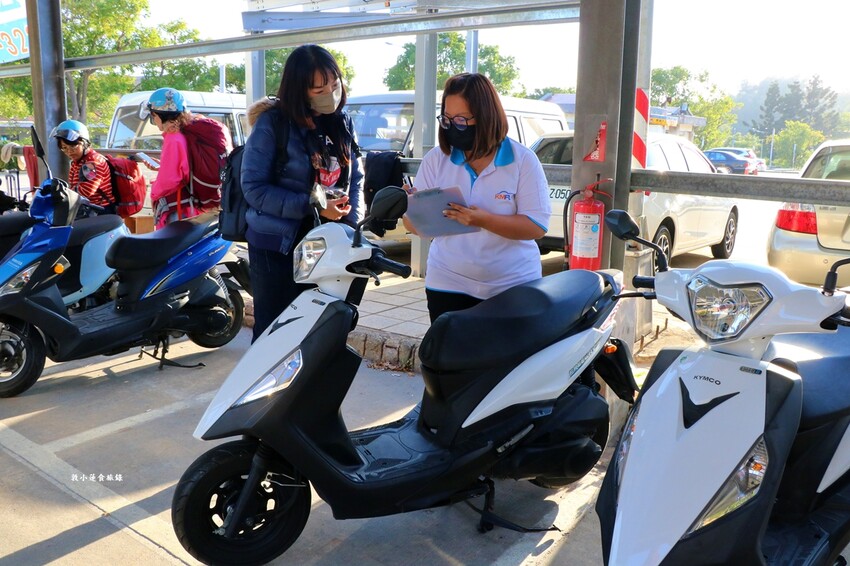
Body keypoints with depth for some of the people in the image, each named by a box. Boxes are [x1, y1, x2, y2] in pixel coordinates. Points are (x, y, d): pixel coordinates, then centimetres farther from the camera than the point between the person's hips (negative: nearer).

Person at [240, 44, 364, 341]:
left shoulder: (342, 123, 6)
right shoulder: (273, 123, -11)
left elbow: (355, 179, 10)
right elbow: (254, 188, -14)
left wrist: (353, 224, -5)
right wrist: (313, 207, -20)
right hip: (277, 246, -4)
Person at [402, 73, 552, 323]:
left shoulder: (523, 160, -5)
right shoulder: (436, 159, 1)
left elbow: (537, 226, -14)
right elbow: (416, 226, 0)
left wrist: (484, 220, -28)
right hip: (448, 287, 2)